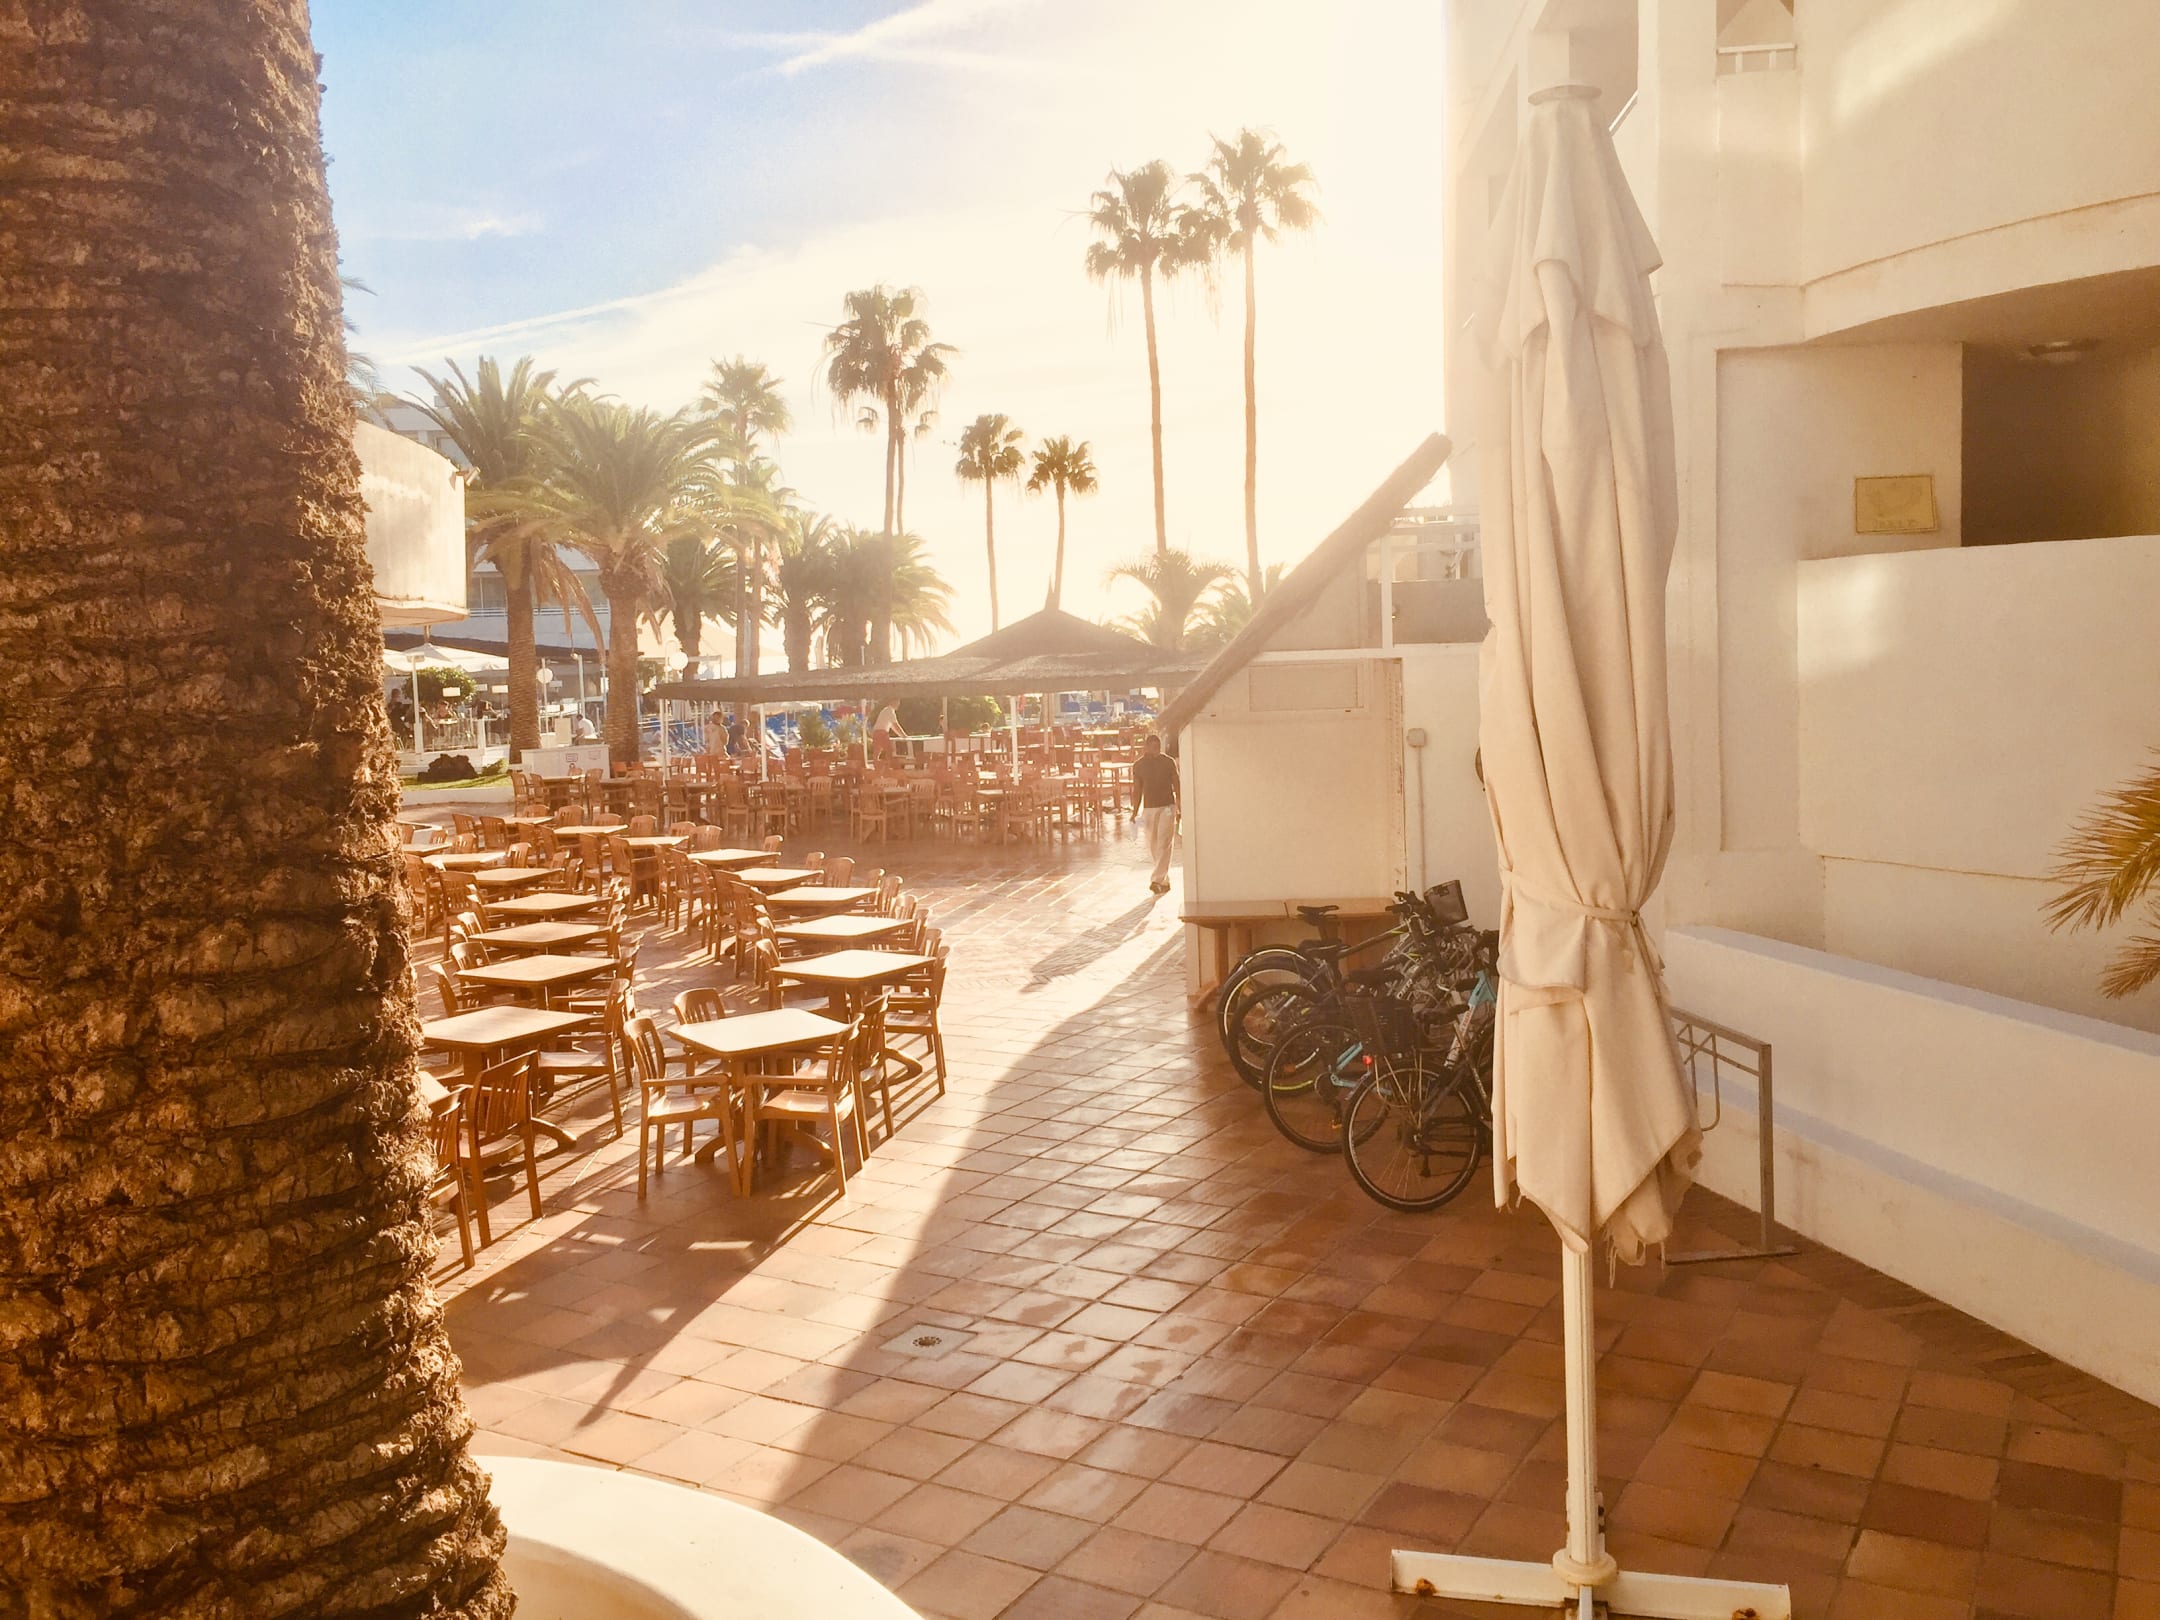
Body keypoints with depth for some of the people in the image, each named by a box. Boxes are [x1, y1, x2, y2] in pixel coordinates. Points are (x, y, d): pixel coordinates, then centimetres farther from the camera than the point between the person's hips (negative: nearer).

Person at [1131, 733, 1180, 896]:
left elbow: (1177, 786, 2)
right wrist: (1135, 812, 6)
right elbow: (1137, 790, 9)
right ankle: (1165, 880, 20)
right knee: (1153, 847, 7)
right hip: (1149, 808, 3)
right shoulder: (1138, 765, 3)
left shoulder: (1169, 762, -3)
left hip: (1167, 807, -3)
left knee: (1163, 845, -11)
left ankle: (1158, 880, -13)